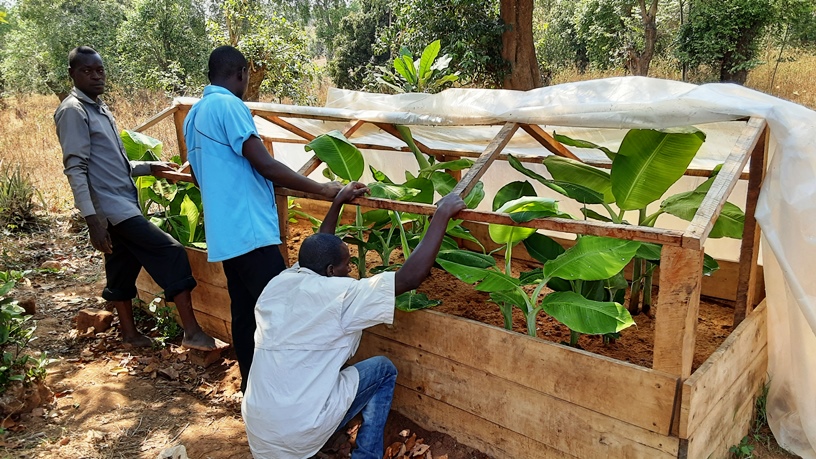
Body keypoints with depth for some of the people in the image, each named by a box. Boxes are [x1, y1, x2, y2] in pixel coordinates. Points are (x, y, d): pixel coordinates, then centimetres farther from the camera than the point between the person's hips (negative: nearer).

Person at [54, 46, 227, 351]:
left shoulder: (99, 108, 16)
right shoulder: (73, 111, -11)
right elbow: (75, 169, -18)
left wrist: (148, 167, 15)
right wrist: (92, 219, -24)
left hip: (123, 202, 9)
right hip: (113, 206, -9)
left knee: (123, 269, 15)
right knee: (172, 255, -14)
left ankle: (130, 334, 27)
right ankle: (193, 333, -12)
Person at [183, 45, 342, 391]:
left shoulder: (193, 114, 18)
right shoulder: (228, 105, -10)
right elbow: (265, 165, -17)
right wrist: (321, 189, -12)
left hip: (225, 233, 10)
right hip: (250, 231, -10)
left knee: (245, 313, 14)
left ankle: (252, 389, 22)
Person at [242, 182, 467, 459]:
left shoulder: (277, 285, 2)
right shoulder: (337, 294, -18)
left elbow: (316, 252, 24)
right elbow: (411, 277, -19)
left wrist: (338, 202, 30)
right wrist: (442, 214, -12)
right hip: (298, 435, -7)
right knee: (383, 370, 11)